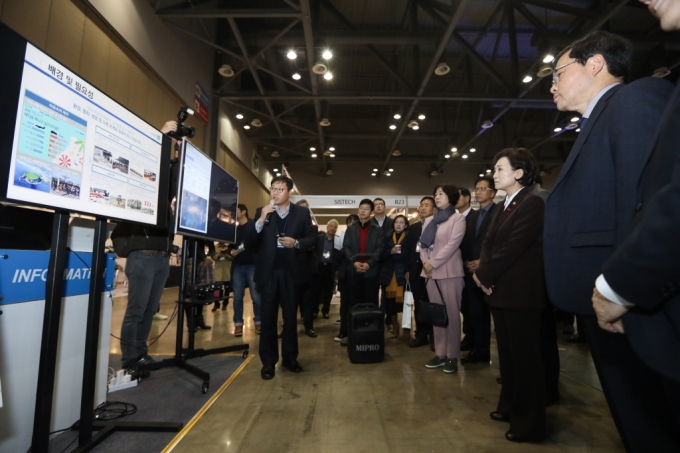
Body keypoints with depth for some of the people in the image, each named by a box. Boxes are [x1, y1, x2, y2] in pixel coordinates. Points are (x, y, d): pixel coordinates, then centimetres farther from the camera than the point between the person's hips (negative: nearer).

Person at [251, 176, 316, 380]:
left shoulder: (302, 212, 3)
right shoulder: (261, 211, 3)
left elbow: (311, 238, 3)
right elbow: (252, 242, -3)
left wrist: (296, 243, -15)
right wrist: (261, 220, -16)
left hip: (292, 271, 0)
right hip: (268, 271, 0)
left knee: (290, 316, 12)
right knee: (268, 317, 6)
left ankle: (290, 357, 27)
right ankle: (268, 361, 18)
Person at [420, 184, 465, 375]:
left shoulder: (458, 218, -2)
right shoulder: (429, 220, 17)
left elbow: (453, 244, -13)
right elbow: (423, 244, 12)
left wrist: (433, 263, -14)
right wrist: (425, 262, -6)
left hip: (449, 271, -6)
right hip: (431, 272, 6)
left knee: (451, 313, -1)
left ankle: (452, 356, 8)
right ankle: (440, 353, 17)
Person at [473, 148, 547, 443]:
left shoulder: (532, 203, -12)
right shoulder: (502, 206, 15)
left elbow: (513, 248, -19)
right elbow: (488, 243, 11)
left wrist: (485, 275, -11)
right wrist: (482, 272, -6)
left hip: (521, 291, -8)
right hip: (500, 290, 8)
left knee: (524, 356, 3)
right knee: (507, 353, 18)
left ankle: (529, 422, 18)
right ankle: (510, 406, 34)